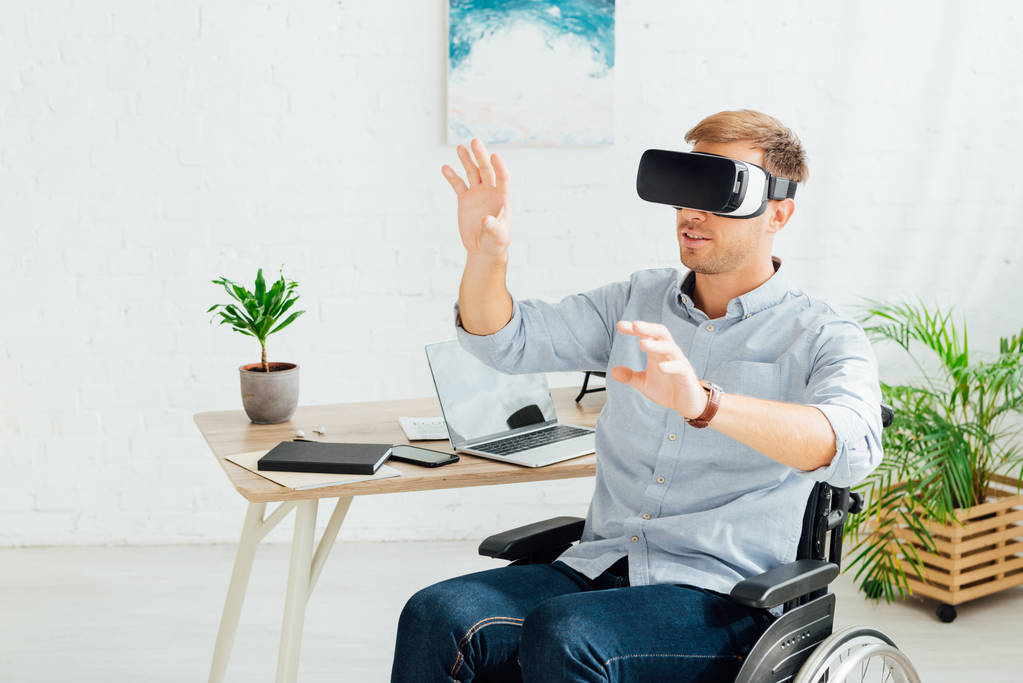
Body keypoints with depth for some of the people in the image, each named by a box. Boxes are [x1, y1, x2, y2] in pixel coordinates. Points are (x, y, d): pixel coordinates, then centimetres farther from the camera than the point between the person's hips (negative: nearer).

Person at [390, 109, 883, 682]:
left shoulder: (823, 338, -3)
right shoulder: (640, 300, 15)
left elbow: (852, 445, -25)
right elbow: (508, 339, 12)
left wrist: (703, 403, -41)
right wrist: (486, 256, -10)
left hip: (722, 595, -5)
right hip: (597, 569, 5)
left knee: (562, 636, -34)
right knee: (435, 617, -22)